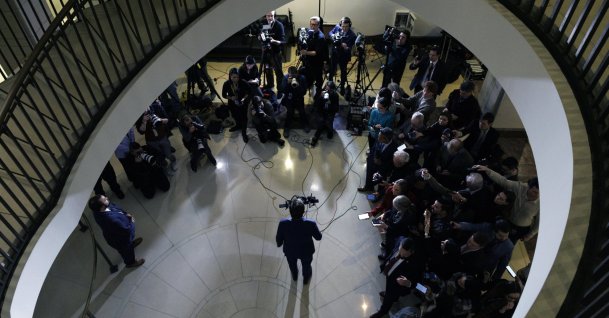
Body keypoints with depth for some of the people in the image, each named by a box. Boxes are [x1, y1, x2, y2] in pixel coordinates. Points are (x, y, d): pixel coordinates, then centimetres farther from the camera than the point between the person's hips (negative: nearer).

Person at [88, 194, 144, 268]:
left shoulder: (98, 210, -24)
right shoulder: (112, 220, -49)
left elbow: (116, 207, -4)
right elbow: (127, 230, -35)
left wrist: (126, 214, -15)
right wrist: (132, 222, -16)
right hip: (120, 240, -6)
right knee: (127, 250, 27)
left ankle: (131, 243, 71)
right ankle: (130, 262, 56)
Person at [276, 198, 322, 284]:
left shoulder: (283, 224, -37)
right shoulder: (311, 224, -39)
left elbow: (279, 239, -16)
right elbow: (318, 237, -18)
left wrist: (279, 244, 7)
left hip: (290, 251, 1)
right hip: (306, 252, -1)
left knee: (292, 264, 36)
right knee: (306, 265, 34)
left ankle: (294, 276, 68)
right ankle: (306, 279, 65)